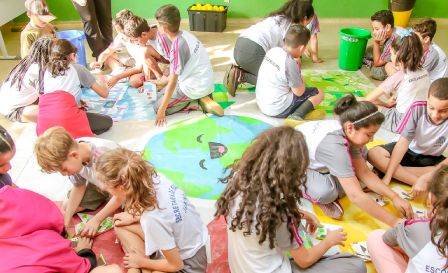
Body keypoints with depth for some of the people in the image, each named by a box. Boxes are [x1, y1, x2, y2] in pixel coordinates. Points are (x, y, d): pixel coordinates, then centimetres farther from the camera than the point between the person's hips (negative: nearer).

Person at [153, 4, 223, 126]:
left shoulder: (177, 46, -26)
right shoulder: (184, 34, -1)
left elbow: (172, 83, -23)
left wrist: (161, 110, -16)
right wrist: (162, 82, 22)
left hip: (195, 87, -9)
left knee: (158, 107, -1)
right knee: (162, 93, 24)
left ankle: (198, 102, -4)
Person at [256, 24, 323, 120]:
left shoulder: (273, 50, 0)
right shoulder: (290, 64, -22)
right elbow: (299, 92, -11)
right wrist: (301, 79, 5)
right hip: (277, 110, -8)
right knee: (319, 93, 5)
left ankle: (295, 115, 7)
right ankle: (296, 116, -13)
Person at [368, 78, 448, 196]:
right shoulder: (417, 108, -24)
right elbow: (403, 142, -24)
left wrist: (426, 178, -39)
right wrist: (387, 177, -30)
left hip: (432, 159, 0)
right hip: (408, 151, 1)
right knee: (373, 154, -26)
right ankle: (417, 181, -28)